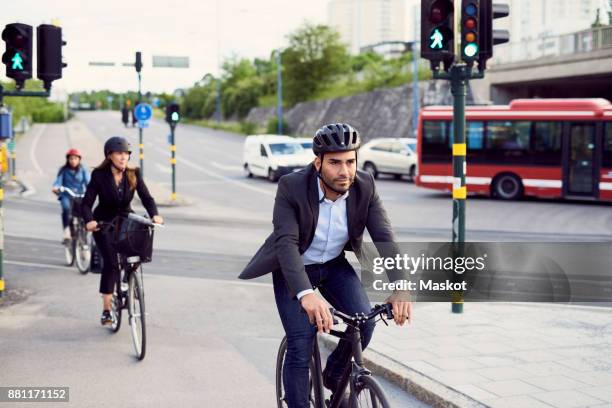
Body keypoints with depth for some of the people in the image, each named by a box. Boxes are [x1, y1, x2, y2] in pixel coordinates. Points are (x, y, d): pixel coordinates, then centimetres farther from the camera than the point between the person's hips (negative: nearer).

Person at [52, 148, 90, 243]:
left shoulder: (83, 170, 3)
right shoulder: (63, 170, 2)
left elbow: (88, 181, -9)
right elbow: (58, 181, -9)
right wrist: (55, 187, -31)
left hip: (80, 195, 1)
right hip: (66, 195, -1)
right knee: (66, 208, -31)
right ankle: (66, 233, -31)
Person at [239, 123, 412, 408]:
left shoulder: (365, 187, -18)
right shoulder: (291, 187, -28)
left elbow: (384, 237, -25)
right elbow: (286, 242, -38)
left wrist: (399, 287, -41)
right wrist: (306, 294, -54)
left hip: (334, 265, 3)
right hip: (293, 269, -3)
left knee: (364, 322, -16)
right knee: (301, 345, -14)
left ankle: (334, 377, 12)